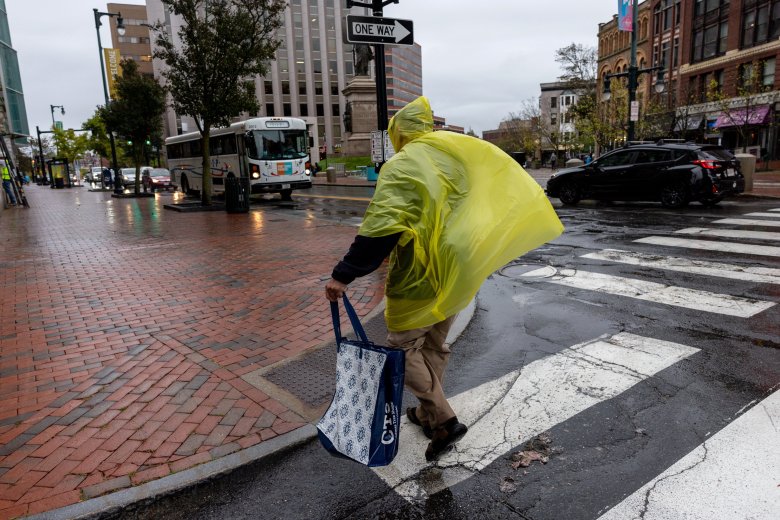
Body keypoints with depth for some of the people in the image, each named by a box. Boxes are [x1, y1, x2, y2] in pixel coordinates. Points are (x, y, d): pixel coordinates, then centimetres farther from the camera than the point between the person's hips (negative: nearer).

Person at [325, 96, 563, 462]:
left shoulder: (401, 166, -15)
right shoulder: (458, 155, 7)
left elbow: (380, 228, -27)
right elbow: (504, 193, 14)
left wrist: (344, 274, -25)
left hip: (418, 279, -8)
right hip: (455, 276, 8)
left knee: (404, 347, 8)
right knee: (434, 345, 21)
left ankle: (443, 420, 5)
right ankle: (427, 413, 36)